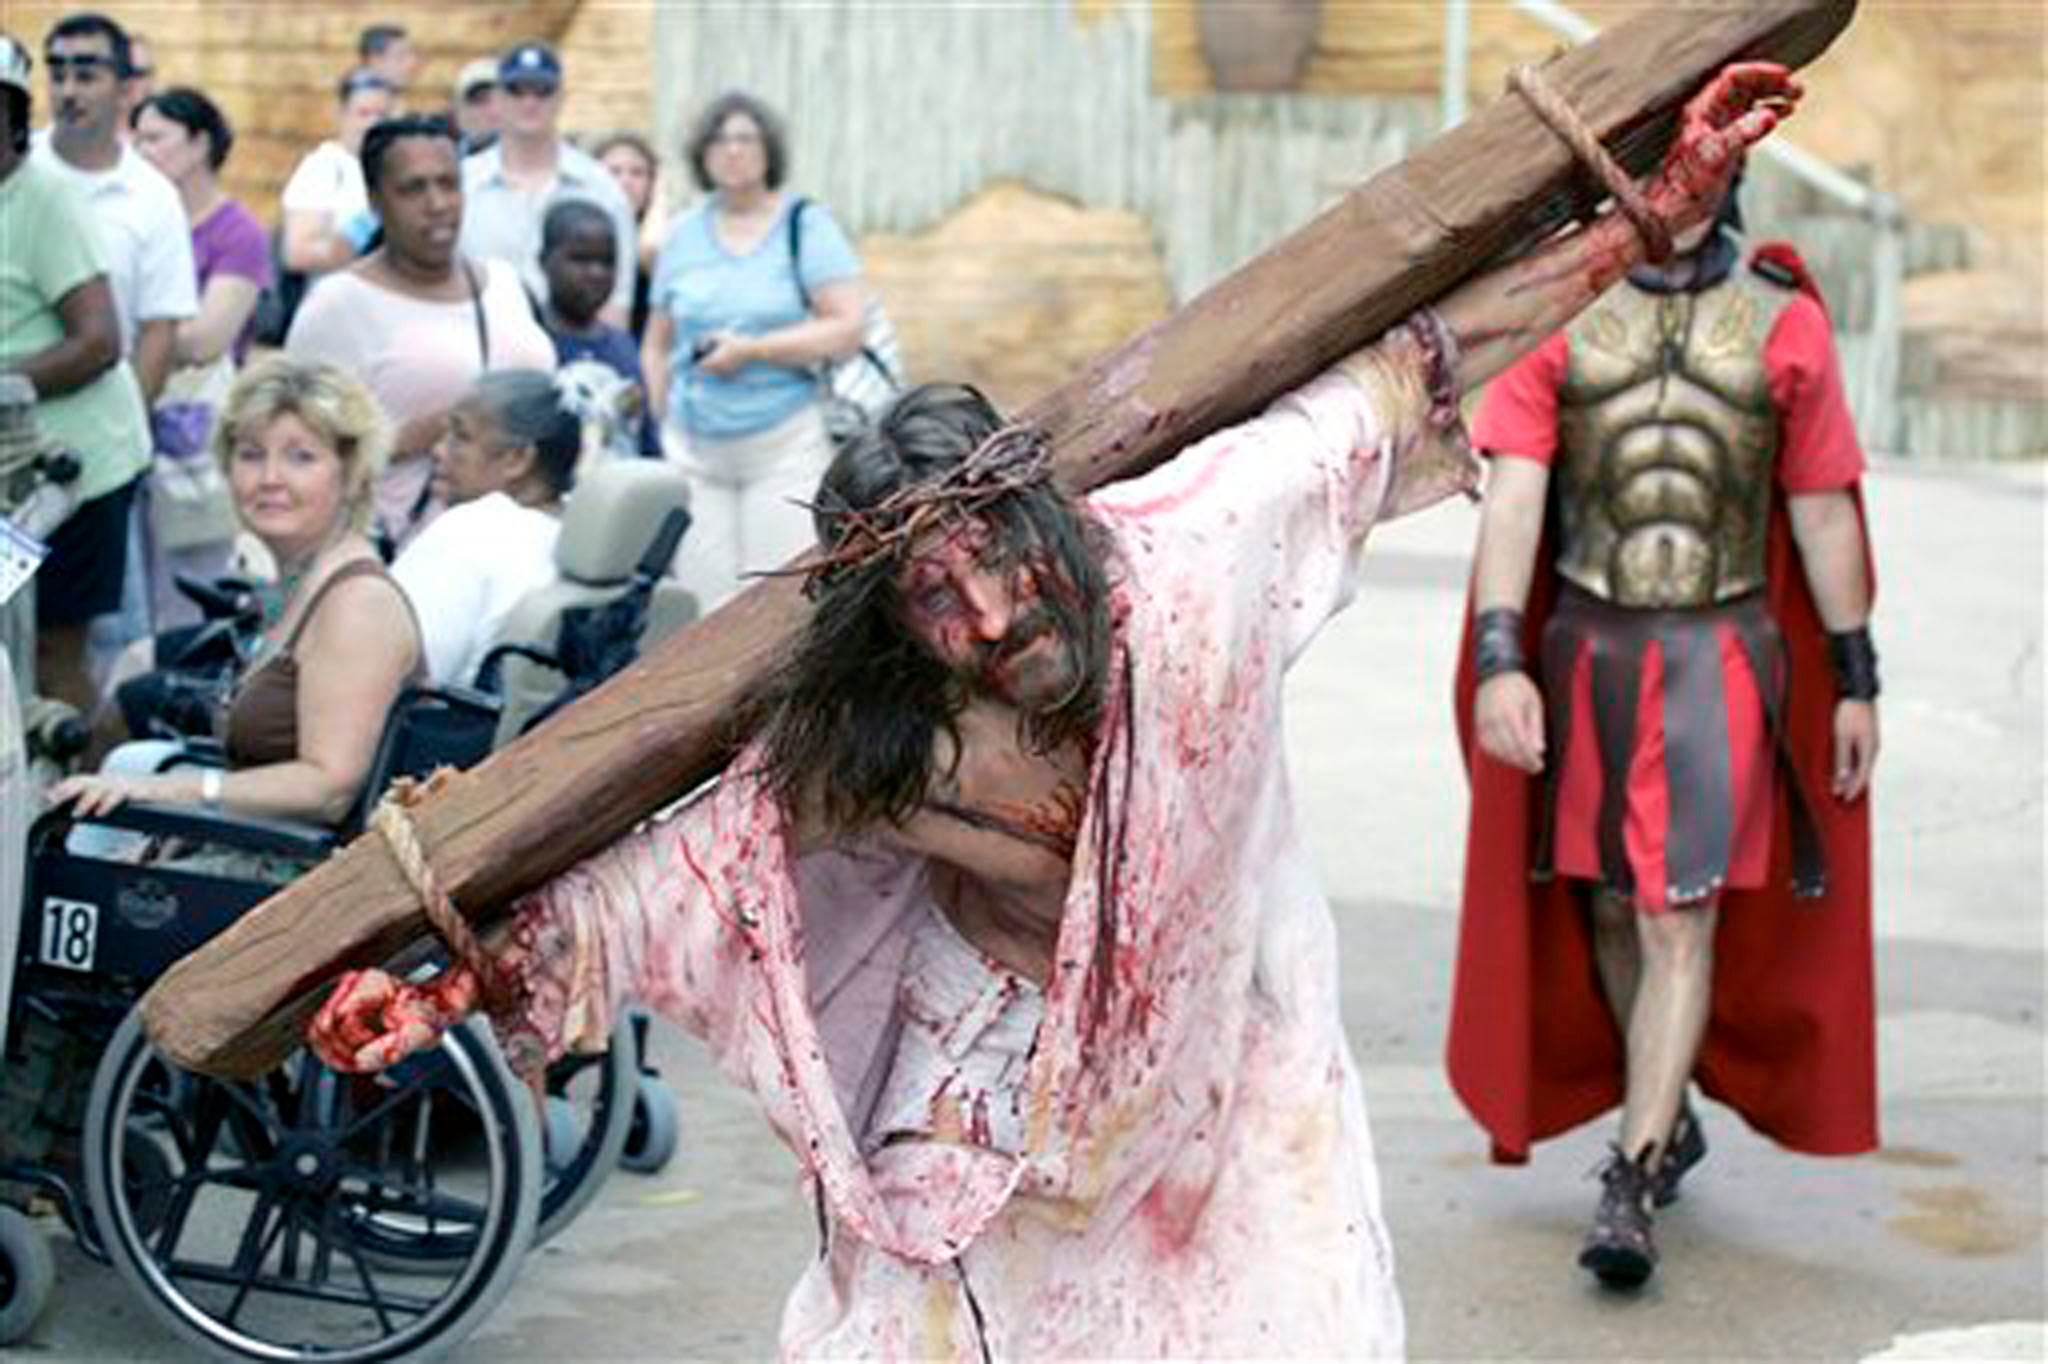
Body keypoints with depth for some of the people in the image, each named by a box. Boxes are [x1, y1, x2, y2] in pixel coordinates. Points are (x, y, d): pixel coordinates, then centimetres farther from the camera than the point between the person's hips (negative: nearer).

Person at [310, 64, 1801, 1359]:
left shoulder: (1181, 556, -25)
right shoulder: (865, 750, -23)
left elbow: (1411, 371, -17)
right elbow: (671, 874, -16)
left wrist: (1658, 213, -14)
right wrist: (448, 992, -21)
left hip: (1217, 1050, 1)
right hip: (1003, 1091, -1)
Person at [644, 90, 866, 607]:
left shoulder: (808, 226, 2)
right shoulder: (684, 235, 13)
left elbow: (848, 329, -8)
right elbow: (657, 345, 19)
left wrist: (752, 350, -11)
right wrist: (659, 420, 7)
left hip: (786, 447, -3)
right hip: (697, 450, 3)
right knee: (703, 605, -3)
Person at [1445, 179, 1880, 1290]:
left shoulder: (1784, 320, -1)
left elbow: (1822, 512, 4)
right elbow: (1513, 494, -8)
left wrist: (1856, 682, 4)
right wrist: (1499, 662, -18)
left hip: (1721, 654, -2)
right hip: (1585, 645, 2)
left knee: (1681, 919, -9)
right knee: (1611, 910, 13)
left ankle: (1629, 1186, -5)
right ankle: (1670, 1123, 34)